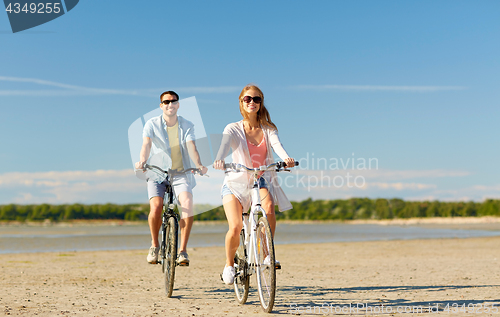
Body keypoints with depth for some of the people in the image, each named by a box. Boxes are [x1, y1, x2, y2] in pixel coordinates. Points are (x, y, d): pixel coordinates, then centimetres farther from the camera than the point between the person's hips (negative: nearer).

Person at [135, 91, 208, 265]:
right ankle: (155, 245, 5)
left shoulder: (187, 125, 4)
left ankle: (182, 250, -15)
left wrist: (199, 165, -30)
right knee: (156, 207, -23)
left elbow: (191, 147, -11)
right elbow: (146, 145, -15)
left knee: (187, 203, -25)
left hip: (181, 174, 1)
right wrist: (142, 161, -36)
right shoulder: (152, 124, 0)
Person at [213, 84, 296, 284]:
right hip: (236, 181, -1)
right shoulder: (233, 129, 0)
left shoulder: (268, 129, 7)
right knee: (235, 228, -19)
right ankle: (229, 264, 10)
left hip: (261, 180, 2)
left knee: (269, 208, -32)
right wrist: (218, 161, -42)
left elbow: (277, 145, -13)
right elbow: (224, 145, -19)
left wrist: (286, 158, -36)